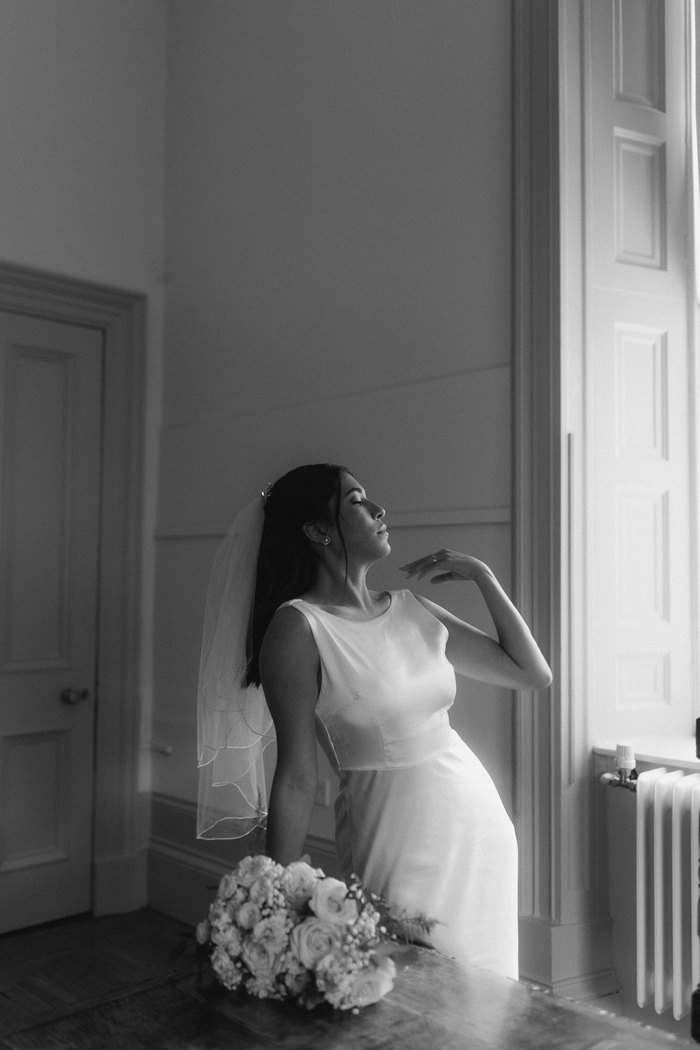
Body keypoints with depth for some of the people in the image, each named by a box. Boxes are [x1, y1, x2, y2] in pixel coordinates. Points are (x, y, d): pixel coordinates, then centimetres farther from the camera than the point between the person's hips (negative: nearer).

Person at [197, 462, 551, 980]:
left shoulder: (412, 610, 3)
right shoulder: (299, 626, -14)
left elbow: (533, 673, 7)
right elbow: (297, 776, -15)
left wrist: (483, 576, 2)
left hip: (484, 825, 6)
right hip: (400, 839, -6)